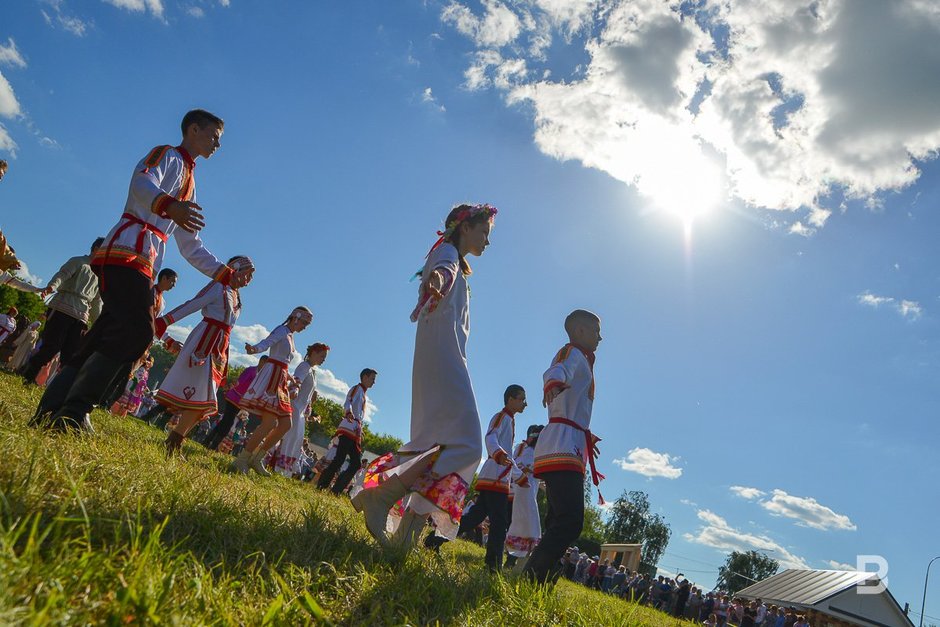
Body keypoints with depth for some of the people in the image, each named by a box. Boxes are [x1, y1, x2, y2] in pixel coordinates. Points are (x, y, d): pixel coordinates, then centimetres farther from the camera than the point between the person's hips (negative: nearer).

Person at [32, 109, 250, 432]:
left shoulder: (188, 181, 30)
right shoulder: (167, 155, 5)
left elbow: (191, 247, 27)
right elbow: (142, 182, -20)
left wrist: (226, 274, 17)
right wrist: (168, 205, -40)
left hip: (142, 267, 9)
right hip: (124, 254, -9)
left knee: (104, 340, 3)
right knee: (138, 331, -23)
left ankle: (50, 412, 4)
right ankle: (73, 412, -21)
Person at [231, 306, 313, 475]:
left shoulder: (290, 336, 22)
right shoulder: (282, 330, -5)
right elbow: (266, 343, -24)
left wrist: (290, 377, 38)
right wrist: (253, 349, -43)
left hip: (280, 380, 10)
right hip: (271, 376, -10)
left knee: (286, 424, 6)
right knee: (270, 423, -18)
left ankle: (256, 458, 14)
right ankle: (241, 461, -11)